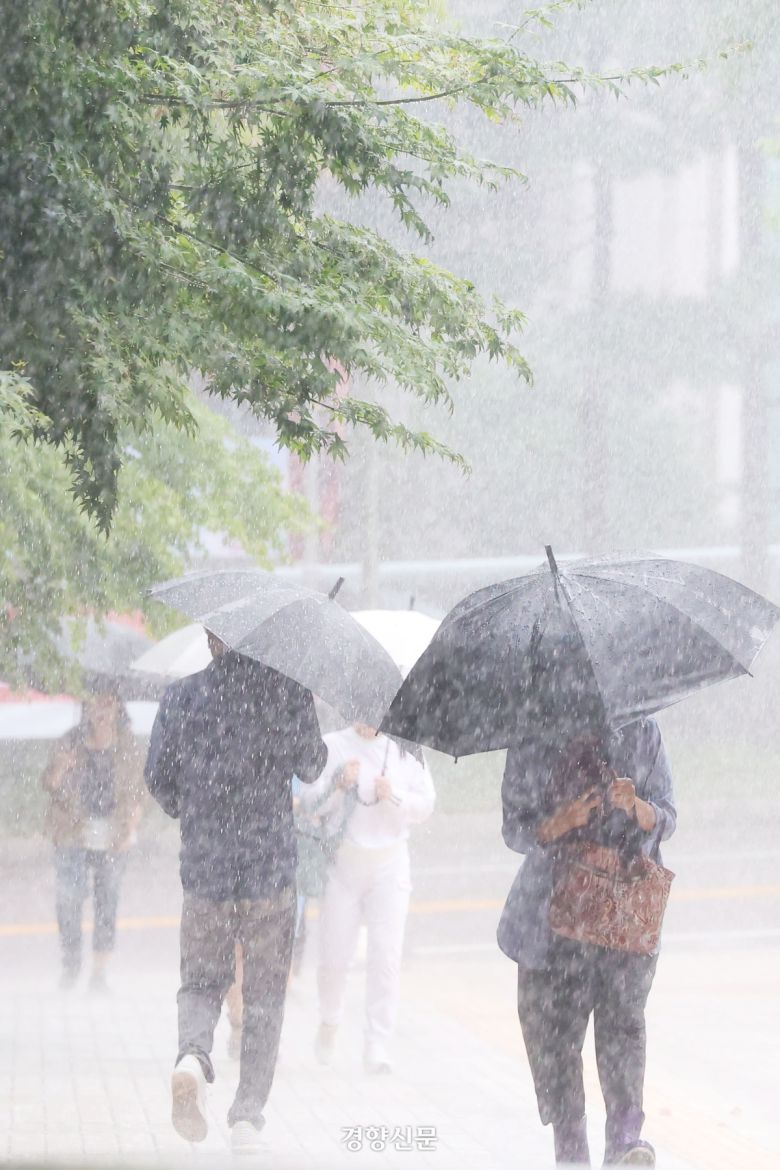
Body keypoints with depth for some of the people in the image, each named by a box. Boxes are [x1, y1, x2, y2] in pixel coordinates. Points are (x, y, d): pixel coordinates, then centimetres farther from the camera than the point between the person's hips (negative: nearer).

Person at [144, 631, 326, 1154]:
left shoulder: (181, 697, -3)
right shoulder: (289, 693, -7)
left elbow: (159, 781, 5)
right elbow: (311, 767, 8)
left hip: (204, 869, 1)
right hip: (272, 871, -1)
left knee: (202, 981, 15)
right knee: (264, 997, 11)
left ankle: (193, 1054, -17)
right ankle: (248, 1115, 8)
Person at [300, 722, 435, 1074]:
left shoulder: (406, 751, 3)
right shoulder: (332, 746, -1)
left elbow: (424, 805, 3)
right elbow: (310, 802, -3)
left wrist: (393, 796, -15)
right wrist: (340, 783, -20)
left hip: (390, 863, 0)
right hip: (343, 861, 0)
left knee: (386, 955, -8)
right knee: (334, 956, 3)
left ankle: (377, 1045, -7)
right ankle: (329, 1024, 30)